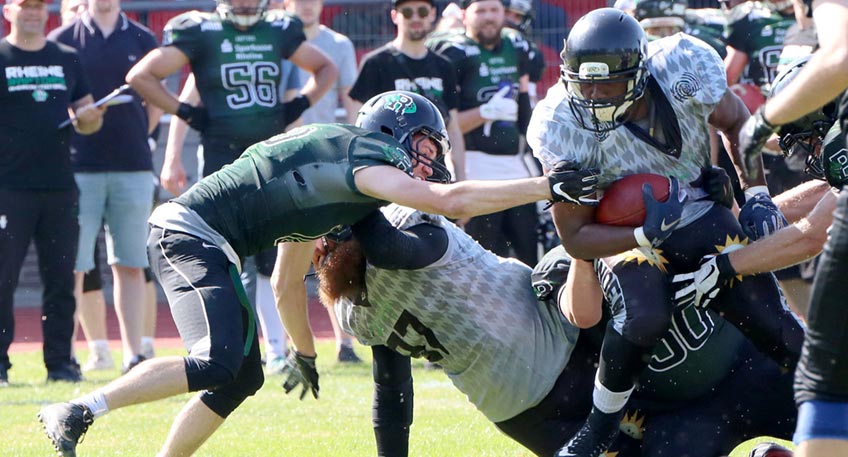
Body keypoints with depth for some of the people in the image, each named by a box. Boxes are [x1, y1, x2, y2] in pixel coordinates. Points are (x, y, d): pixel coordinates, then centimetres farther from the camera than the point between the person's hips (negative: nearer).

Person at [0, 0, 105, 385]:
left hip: (60, 187, 4)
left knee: (61, 278, 4)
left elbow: (86, 117, 18)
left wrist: (89, 119, -4)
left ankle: (60, 361, 10)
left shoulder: (67, 59, 14)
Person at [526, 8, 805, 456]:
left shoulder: (685, 69, -25)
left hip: (701, 216, 2)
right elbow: (575, 237, -21)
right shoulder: (563, 127, -28)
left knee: (770, 322, -7)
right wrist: (646, 235, -37)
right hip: (625, 231, -2)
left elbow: (735, 121, 0)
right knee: (644, 317, -31)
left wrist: (756, 193, -9)